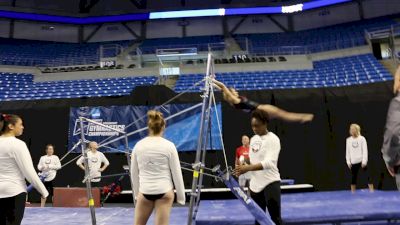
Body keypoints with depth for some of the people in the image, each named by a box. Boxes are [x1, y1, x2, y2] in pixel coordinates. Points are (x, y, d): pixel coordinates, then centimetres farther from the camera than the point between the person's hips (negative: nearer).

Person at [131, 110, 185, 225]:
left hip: (145, 191, 2)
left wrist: (136, 193, 21)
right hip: (165, 191, -1)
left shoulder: (138, 145, 0)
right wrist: (181, 196, 7)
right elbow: (176, 173, -3)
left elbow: (134, 173, 8)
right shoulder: (169, 146, -7)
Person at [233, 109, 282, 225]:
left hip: (270, 183, -7)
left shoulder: (273, 139, -12)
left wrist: (247, 168, -37)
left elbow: (269, 163, -26)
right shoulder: (253, 139, 11)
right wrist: (242, 166, -2)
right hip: (255, 184, 7)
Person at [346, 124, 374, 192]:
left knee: (367, 176, -4)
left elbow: (365, 151, -5)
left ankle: (372, 191, 1)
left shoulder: (362, 139, -2)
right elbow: (347, 152, 9)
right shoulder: (348, 140, 7)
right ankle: (353, 193, 11)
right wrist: (348, 162, 2)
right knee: (353, 178, 5)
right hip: (353, 162, 3)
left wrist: (364, 161, -12)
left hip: (362, 161, -2)